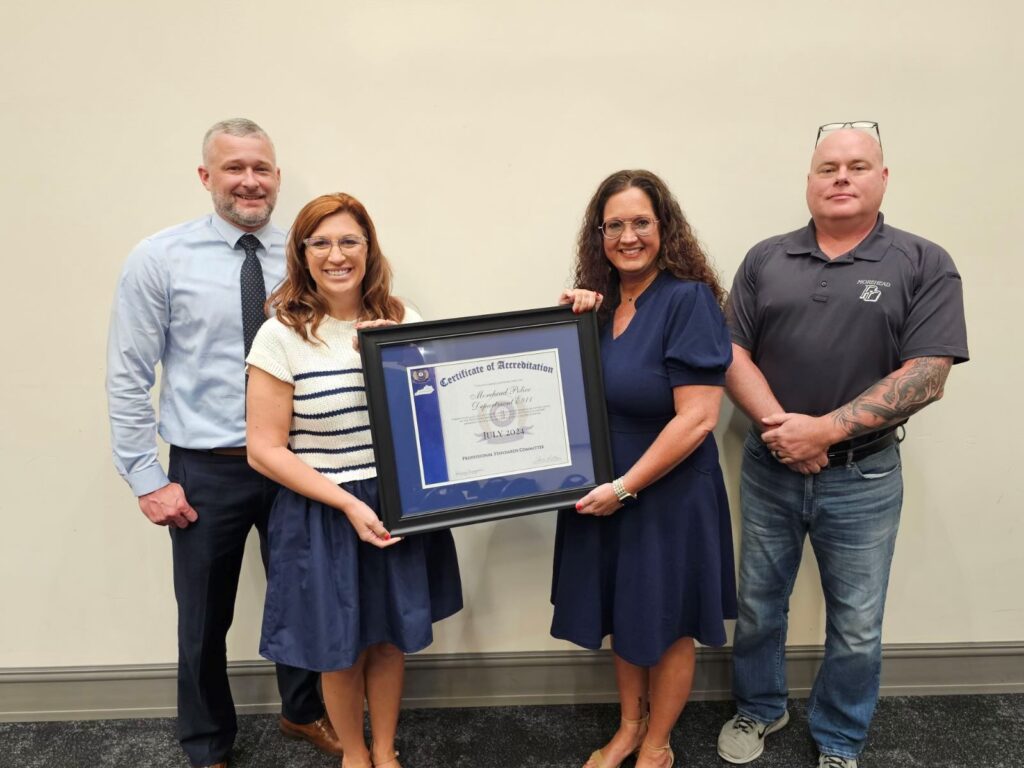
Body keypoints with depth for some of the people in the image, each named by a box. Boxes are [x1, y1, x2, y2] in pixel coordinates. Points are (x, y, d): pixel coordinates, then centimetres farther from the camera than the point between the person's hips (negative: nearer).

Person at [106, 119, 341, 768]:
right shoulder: (160, 258, -6)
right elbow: (128, 377, -4)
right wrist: (149, 480, -7)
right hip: (207, 471, -2)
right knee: (205, 619, 14)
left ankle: (303, 711, 45)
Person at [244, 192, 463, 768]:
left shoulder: (403, 323, -1)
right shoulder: (282, 336, -11)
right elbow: (265, 450, -11)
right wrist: (349, 504, -16)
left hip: (400, 505, 3)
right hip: (322, 515, -2)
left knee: (390, 638, 18)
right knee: (340, 649, 15)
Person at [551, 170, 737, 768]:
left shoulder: (689, 299, -17)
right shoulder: (601, 300, 2)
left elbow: (697, 418, -22)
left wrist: (624, 488, -18)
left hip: (668, 495, -6)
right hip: (604, 494, 6)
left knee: (666, 626, 15)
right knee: (622, 615, 22)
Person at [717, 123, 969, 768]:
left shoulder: (923, 265, -4)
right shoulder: (766, 260, 3)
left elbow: (926, 376, -12)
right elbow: (733, 354, -1)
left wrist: (825, 430, -19)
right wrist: (778, 426, -16)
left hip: (863, 479, -2)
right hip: (769, 469, 2)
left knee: (857, 628, 13)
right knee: (758, 605, 17)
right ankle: (759, 709, 42)